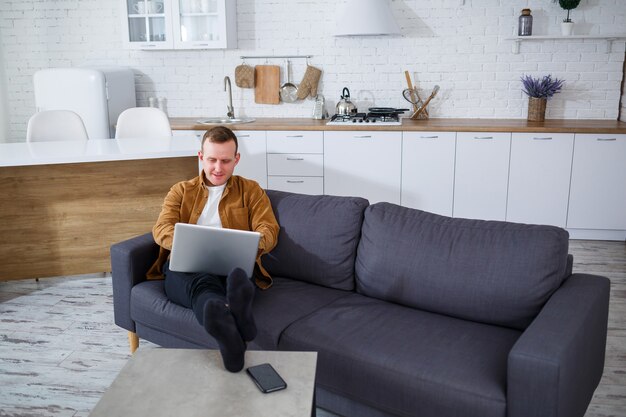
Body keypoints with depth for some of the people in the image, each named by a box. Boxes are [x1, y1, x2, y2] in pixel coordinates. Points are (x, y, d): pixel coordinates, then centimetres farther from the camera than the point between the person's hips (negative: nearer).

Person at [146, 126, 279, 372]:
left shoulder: (251, 190, 22)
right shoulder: (181, 191, 24)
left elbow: (269, 230, 9)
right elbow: (161, 229, 7)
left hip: (234, 267, 1)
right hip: (186, 267, 0)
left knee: (237, 276, -39)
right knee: (200, 281, -39)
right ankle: (233, 322, -71)